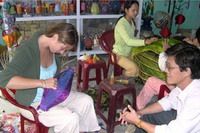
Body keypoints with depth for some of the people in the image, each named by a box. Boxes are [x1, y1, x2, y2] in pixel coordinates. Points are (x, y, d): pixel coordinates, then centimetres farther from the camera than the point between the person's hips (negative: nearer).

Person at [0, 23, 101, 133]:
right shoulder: (27, 49, -26)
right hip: (33, 101, -7)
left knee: (86, 101, 0)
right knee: (70, 118, -23)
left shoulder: (54, 48, -4)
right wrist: (42, 83, -39)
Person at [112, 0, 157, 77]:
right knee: (135, 69, -23)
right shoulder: (121, 24, -24)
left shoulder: (131, 22, 4)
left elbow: (132, 39, 9)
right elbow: (128, 41, -35)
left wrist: (146, 40, -4)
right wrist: (145, 42, -43)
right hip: (119, 54, -8)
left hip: (128, 53, 9)